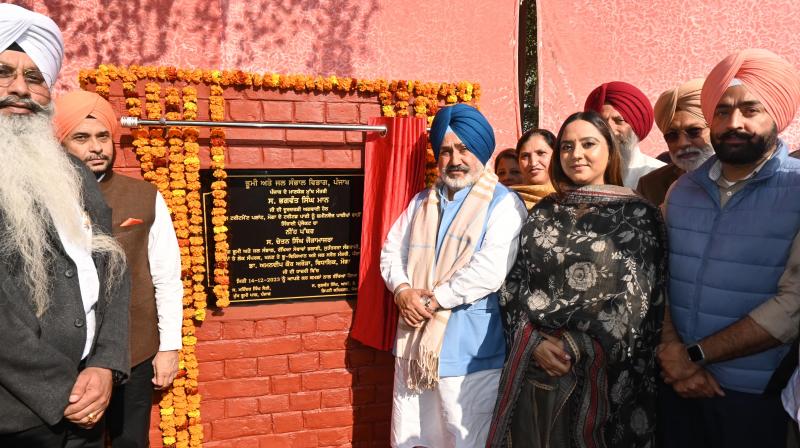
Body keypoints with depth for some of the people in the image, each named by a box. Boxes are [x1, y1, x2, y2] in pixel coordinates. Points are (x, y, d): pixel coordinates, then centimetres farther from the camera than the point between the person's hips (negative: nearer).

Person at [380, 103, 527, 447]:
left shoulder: (503, 204, -7)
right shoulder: (422, 201, 14)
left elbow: (490, 270, -19)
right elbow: (391, 251, 11)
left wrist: (433, 300, -15)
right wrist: (403, 291, -9)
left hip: (468, 352, -6)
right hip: (414, 344, 6)